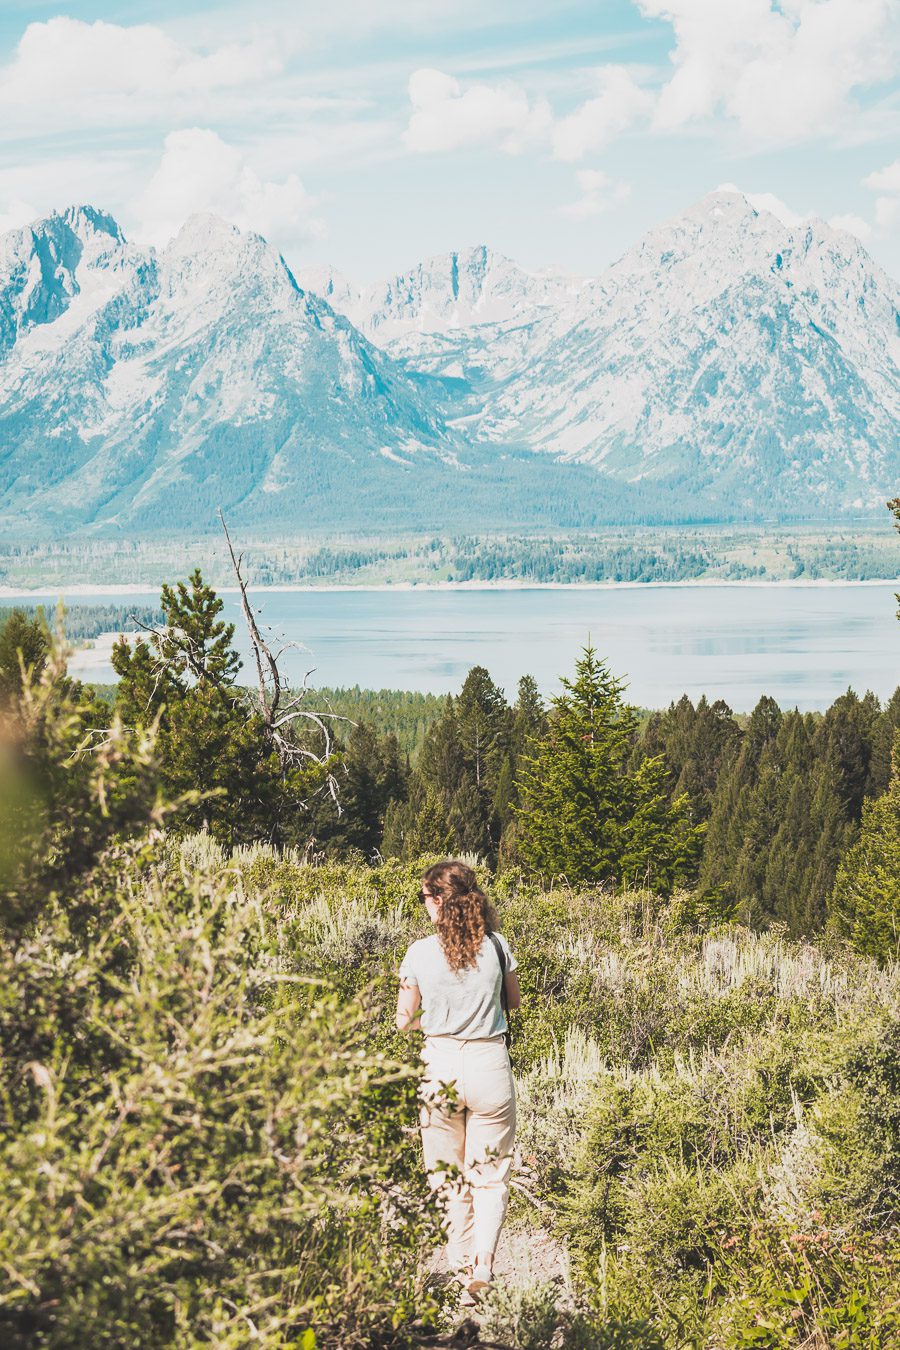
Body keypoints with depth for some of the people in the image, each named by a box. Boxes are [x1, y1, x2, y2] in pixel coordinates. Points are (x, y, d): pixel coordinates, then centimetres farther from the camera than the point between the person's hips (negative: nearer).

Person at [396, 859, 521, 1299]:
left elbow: (404, 1020, 2)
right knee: (490, 1173, 11)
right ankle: (483, 1268, -4)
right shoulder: (496, 946, -4)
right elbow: (513, 1000, 13)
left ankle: (459, 1272, 18)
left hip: (440, 1064, 0)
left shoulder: (420, 953, -8)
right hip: (489, 1064, 1)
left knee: (447, 1176, 15)